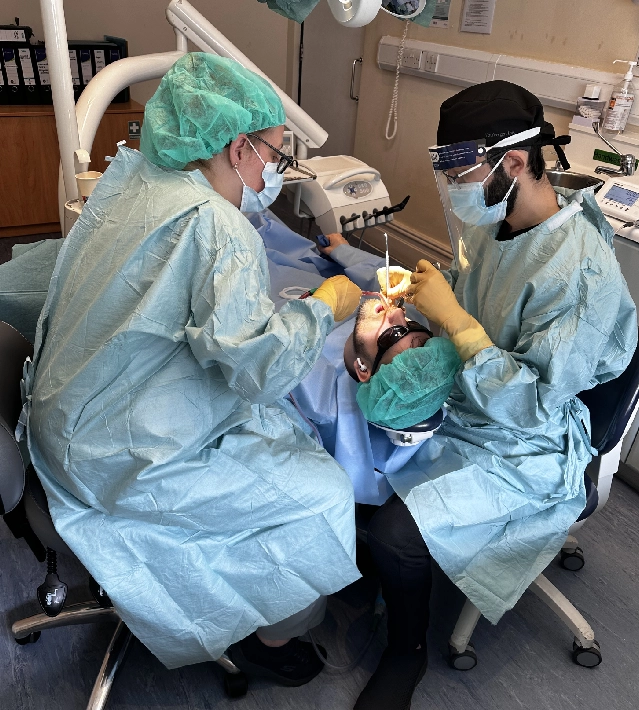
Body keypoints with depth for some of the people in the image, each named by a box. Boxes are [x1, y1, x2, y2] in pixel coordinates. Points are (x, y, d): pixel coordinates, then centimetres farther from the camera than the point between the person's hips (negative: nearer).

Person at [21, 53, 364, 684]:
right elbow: (261, 364, -31)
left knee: (287, 422, 18)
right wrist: (323, 305, -15)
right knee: (321, 493, -5)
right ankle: (270, 636, 21)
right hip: (123, 458, -10)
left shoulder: (131, 177, 4)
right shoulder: (214, 224, -24)